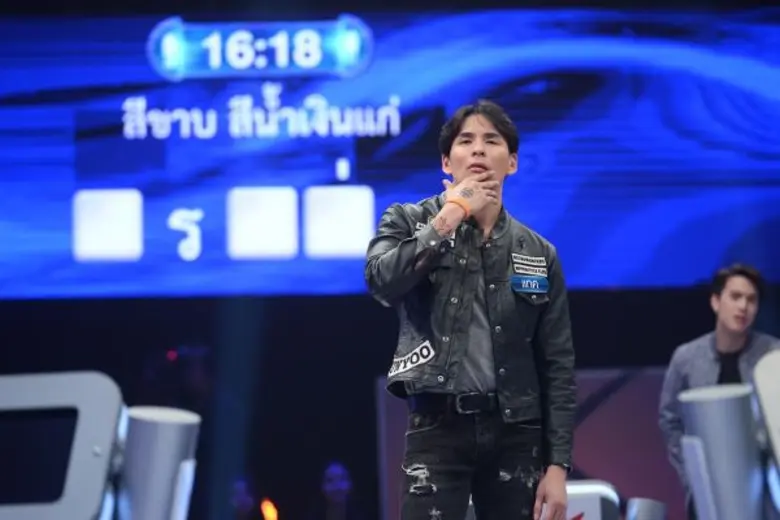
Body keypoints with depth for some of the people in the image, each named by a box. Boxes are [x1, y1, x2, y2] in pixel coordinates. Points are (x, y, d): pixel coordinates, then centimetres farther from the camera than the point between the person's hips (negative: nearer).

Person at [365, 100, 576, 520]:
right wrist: (450, 217, -11)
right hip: (439, 426, -3)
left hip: (514, 432, 3)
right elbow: (382, 282, -18)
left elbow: (556, 366, 8)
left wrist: (557, 463, 1)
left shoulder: (539, 255, 10)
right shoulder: (410, 223, 5)